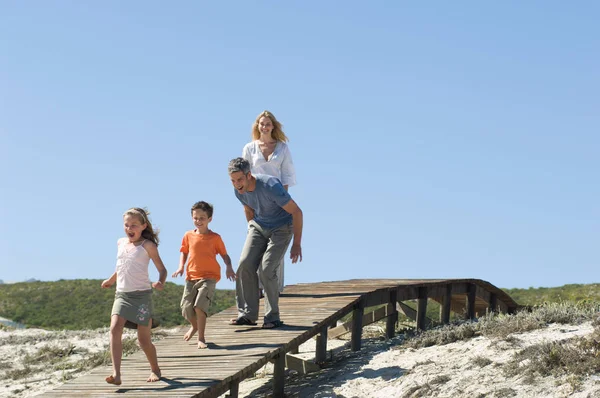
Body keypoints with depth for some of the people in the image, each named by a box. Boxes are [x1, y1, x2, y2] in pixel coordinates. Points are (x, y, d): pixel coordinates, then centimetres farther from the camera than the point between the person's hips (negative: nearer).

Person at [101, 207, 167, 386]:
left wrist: (160, 283, -25)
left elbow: (162, 269, -5)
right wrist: (110, 280, 42)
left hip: (142, 295, -4)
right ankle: (116, 374, -28)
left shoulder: (147, 245, -4)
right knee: (115, 328, -21)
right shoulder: (121, 243, 12)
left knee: (144, 339, 1)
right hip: (122, 294, 4)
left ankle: (155, 370, 28)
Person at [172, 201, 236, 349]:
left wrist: (229, 268, -12)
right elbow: (184, 252, 18)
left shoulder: (215, 238, -1)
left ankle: (201, 338, -5)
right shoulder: (188, 236, 7)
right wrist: (181, 267, 1)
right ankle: (195, 326, 37)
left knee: (199, 306, -21)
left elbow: (224, 254, 5)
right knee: (186, 308, 1)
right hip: (191, 277, 4)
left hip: (209, 277, -4)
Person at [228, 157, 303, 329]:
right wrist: (252, 229, 22)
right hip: (259, 226, 6)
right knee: (245, 264, -13)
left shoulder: (271, 186, -32)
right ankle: (248, 314, -7)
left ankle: (273, 317, -7)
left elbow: (296, 212, -24)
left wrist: (297, 243, -20)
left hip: (281, 228, -6)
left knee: (267, 269, -19)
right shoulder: (239, 190, -12)